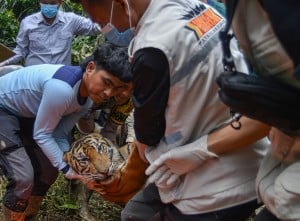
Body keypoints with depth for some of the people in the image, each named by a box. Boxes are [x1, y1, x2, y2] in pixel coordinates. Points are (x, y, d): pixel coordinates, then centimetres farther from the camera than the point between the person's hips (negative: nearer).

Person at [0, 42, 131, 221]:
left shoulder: (87, 97, -7)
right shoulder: (62, 88, -37)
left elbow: (59, 135, -3)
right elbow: (41, 134, -25)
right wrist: (66, 168, -19)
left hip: (25, 113, 9)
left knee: (49, 169, 9)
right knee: (24, 177, -16)